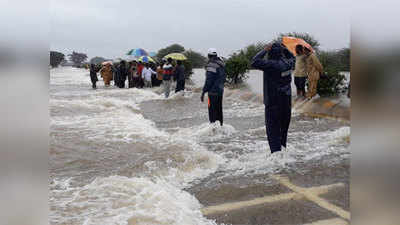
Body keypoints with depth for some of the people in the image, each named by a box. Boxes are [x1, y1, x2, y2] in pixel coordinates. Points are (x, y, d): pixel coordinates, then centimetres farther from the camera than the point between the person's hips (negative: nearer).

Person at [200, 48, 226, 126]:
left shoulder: (211, 65, -15)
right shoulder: (222, 64, 10)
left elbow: (209, 80, -19)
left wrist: (203, 92, -16)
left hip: (213, 91, -8)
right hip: (220, 90, 8)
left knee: (212, 110, -4)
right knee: (219, 109, 16)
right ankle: (220, 125, 22)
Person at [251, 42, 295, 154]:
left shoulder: (271, 65, -19)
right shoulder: (288, 63, 2)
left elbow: (254, 62, -24)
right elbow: (291, 57, 25)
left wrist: (264, 50, -15)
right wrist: (283, 48, 16)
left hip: (273, 102, -7)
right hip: (287, 100, 7)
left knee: (273, 128, -2)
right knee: (284, 127, 19)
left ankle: (276, 151, -5)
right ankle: (283, 147, 31)